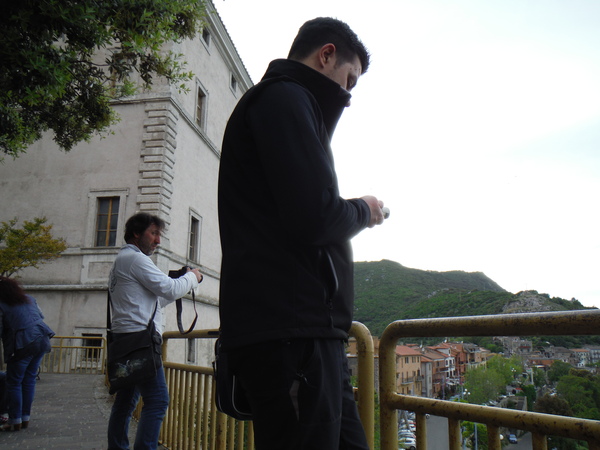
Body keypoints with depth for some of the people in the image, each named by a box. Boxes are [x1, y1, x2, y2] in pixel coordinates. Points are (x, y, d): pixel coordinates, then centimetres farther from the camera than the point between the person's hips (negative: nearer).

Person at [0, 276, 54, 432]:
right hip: (42, 340, 6)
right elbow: (41, 316, 25)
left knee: (14, 382, 6)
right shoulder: (29, 299, 16)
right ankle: (25, 418, 18)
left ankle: (15, 421, 7)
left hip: (23, 345, -6)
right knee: (29, 380, 14)